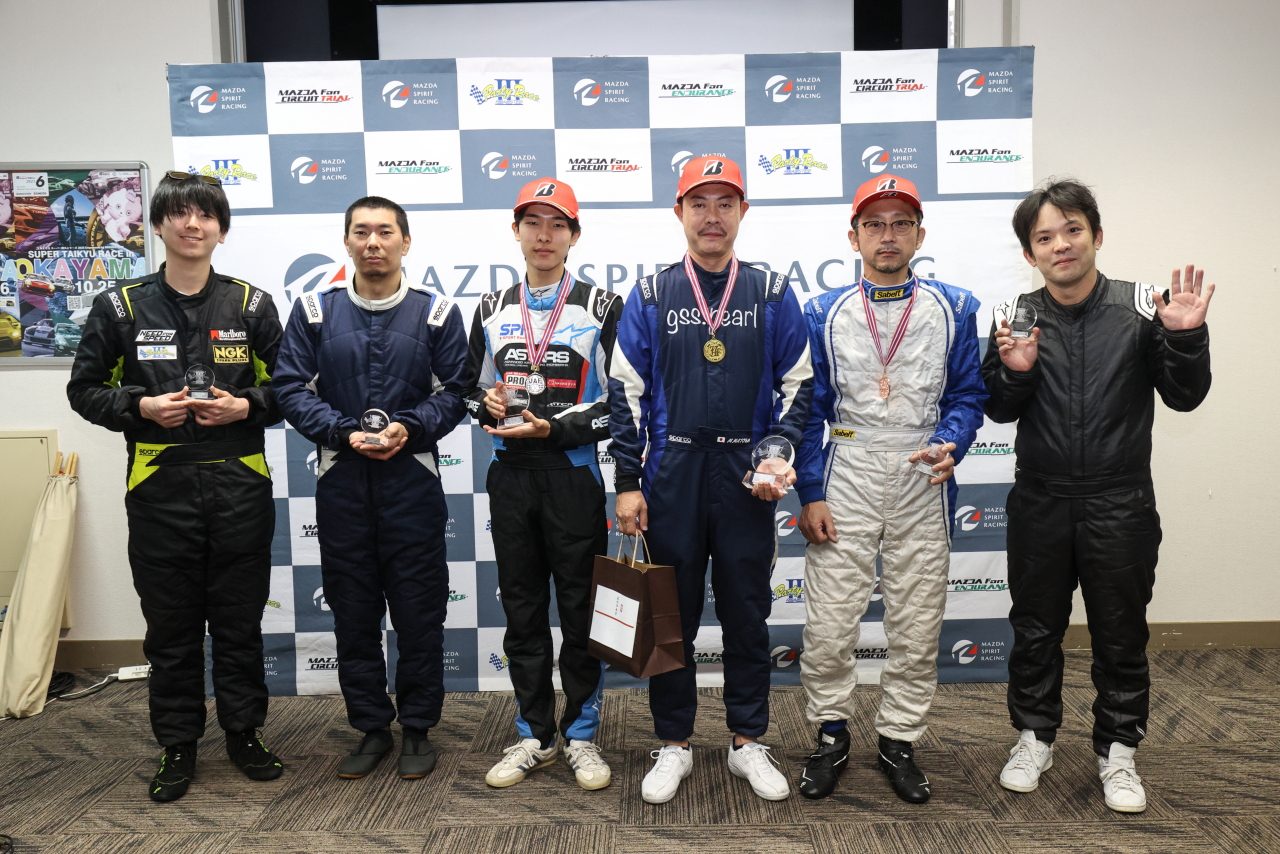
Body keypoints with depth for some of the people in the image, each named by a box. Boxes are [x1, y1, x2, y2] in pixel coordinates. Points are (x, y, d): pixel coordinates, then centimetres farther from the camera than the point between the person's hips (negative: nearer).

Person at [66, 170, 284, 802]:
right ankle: (177, 746, 24)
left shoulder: (251, 305, 6)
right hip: (159, 488, 0)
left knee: (240, 621, 9)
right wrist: (141, 407, -10)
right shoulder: (121, 306, 5)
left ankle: (244, 733, 25)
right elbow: (85, 389, 8)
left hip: (239, 486, 0)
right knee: (170, 626, 8)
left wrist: (245, 407, -10)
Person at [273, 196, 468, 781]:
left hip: (412, 477, -1)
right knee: (353, 612, 9)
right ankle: (371, 727, 25)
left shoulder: (437, 313, 4)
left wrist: (409, 427, -15)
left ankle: (417, 728, 20)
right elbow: (291, 388, 1)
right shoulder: (314, 311, 6)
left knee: (419, 611, 4)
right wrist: (345, 432, -12)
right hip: (341, 478, 2)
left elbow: (455, 391, 1)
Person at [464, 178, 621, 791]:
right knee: (522, 609, 10)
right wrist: (488, 404, -6)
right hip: (510, 474, 4)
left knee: (581, 609, 4)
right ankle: (534, 737, 24)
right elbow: (471, 388, 18)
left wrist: (554, 428, -17)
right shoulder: (492, 311, 11)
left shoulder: (601, 308, 0)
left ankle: (581, 737, 20)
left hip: (574, 473, -3)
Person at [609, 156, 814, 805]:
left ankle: (748, 741, 27)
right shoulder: (650, 296, 4)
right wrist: (627, 483, -3)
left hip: (745, 480, 1)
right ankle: (673, 745, 25)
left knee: (746, 615, 10)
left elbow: (799, 386, 7)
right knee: (671, 616, 8)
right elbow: (625, 393, 2)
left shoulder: (772, 294, 6)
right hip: (671, 477, 0)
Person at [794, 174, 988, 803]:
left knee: (917, 626, 8)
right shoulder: (824, 314, 4)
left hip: (922, 481, 1)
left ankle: (899, 741, 25)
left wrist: (950, 444, -16)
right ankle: (831, 735, 21)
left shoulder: (953, 309, 5)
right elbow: (810, 408, 3)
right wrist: (810, 493, -3)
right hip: (844, 478, 0)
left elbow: (967, 394, 6)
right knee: (827, 624, 0)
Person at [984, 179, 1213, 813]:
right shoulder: (1016, 317, -1)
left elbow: (1184, 397, -4)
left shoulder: (1141, 308, -5)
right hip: (1040, 503, 1)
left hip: (1120, 504, -1)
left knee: (1121, 634, 11)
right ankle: (1034, 737, 32)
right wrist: (1014, 372, -18)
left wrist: (1185, 337, -21)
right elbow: (1000, 412, 2)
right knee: (1036, 628, 13)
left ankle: (1118, 749, 30)